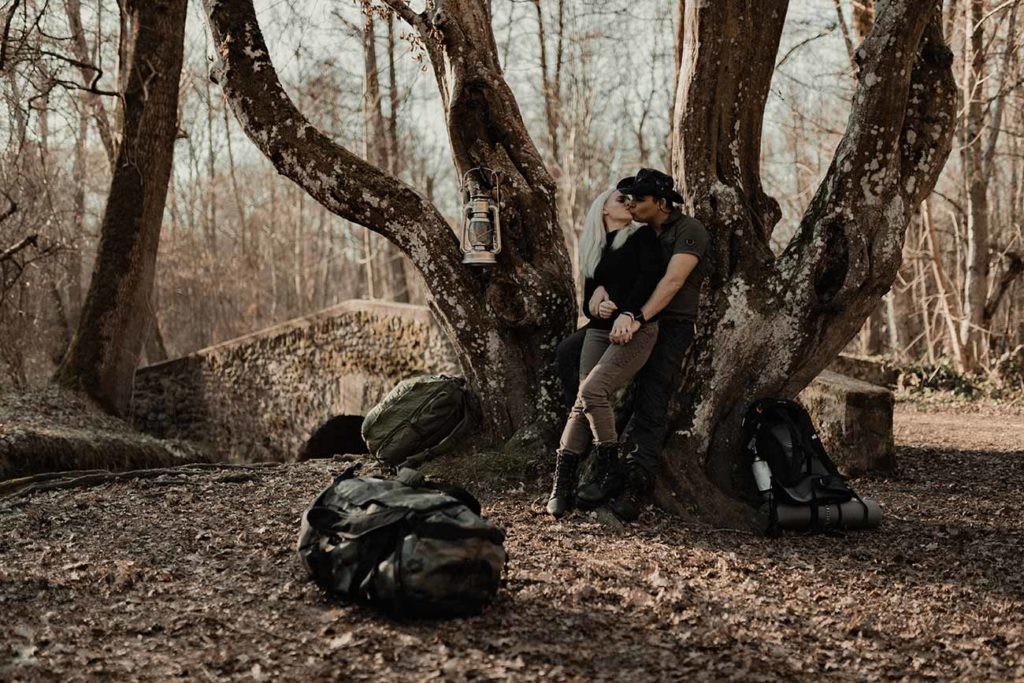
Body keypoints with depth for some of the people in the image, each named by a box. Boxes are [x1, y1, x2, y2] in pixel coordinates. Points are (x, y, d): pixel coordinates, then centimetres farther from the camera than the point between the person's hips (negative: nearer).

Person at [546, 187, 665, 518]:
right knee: (583, 401, -6)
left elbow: (652, 273, -9)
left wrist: (629, 313, -18)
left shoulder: (641, 235, 7)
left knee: (593, 391, -22)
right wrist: (594, 305, -4)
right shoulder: (594, 249, 22)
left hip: (637, 328, -5)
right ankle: (562, 483, -8)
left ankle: (606, 469, -8)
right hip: (599, 330, 5)